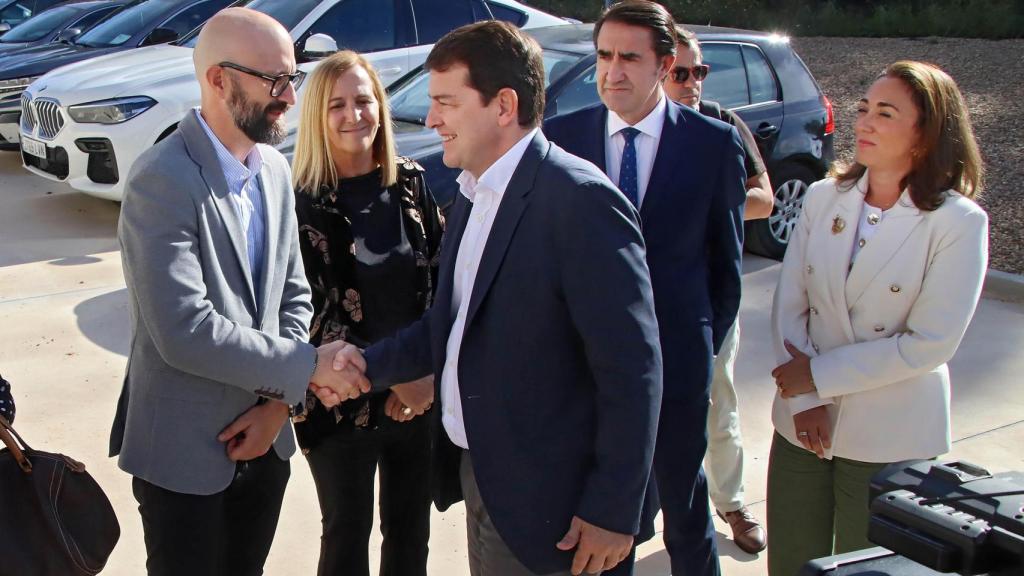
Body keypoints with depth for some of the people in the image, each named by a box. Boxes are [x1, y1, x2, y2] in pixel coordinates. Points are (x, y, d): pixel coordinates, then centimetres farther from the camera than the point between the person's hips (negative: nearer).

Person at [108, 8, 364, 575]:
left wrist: (278, 401, -5)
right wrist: (307, 366, -20)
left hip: (262, 439, 7)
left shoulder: (275, 171, 3)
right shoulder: (161, 179, -20)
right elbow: (185, 332, -28)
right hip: (185, 450, -6)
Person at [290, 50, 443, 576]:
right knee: (348, 532, 13)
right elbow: (311, 310, -12)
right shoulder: (302, 203, -11)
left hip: (420, 393, 4)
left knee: (411, 527, 17)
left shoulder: (410, 184, 0)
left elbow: (440, 280, 3)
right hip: (345, 399, -3)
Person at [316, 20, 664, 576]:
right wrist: (369, 363, -1)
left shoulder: (581, 201, -20)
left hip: (540, 496, -8)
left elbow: (630, 368, -20)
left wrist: (613, 510, -18)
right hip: (477, 470, 8)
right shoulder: (472, 196, 8)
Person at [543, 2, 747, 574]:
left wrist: (707, 342, 3)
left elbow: (726, 258, 2)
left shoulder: (715, 141, -6)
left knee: (684, 504, 15)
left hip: (675, 359, -1)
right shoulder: (563, 135, -2)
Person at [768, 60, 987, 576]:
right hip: (802, 426, 4)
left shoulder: (960, 223, -11)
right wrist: (804, 402, -9)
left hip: (891, 440, -3)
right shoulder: (823, 198, 1)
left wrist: (819, 375, -13)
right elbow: (788, 306, 1)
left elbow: (929, 344, -16)